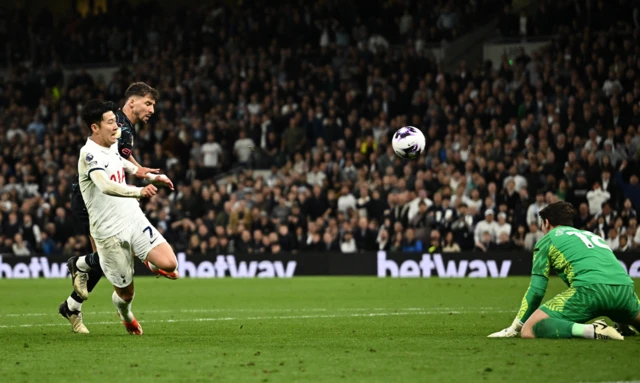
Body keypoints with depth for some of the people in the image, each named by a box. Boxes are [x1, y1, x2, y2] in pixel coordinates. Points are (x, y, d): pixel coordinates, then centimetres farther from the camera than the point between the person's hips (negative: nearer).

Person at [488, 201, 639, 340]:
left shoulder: (548, 239, 20)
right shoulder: (591, 235, 37)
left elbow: (536, 290, 14)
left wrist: (514, 327, 22)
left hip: (590, 288, -6)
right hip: (624, 287, 6)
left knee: (529, 330, -7)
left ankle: (591, 330, -23)